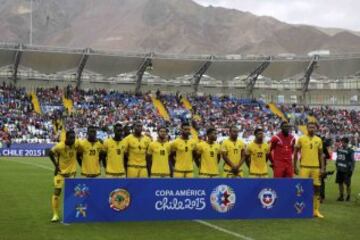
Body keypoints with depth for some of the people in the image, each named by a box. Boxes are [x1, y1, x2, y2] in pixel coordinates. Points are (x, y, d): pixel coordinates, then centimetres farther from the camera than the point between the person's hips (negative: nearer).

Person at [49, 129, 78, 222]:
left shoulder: (76, 144, -15)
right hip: (61, 172, -4)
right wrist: (56, 165, -8)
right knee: (57, 192, -4)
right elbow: (50, 153, -9)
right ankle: (55, 215, 4)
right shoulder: (60, 146, -26)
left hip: (71, 172, 4)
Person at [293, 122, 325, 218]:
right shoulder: (301, 139, -1)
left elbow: (321, 155, 11)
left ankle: (316, 210, 11)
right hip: (304, 167, -3)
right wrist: (295, 166, 0)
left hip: (316, 167, 3)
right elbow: (296, 153, 4)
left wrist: (322, 168, 4)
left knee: (317, 188, 4)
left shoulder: (318, 140, 7)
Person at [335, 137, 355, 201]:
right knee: (340, 183, 9)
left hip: (346, 170, -6)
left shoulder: (350, 151, -9)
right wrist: (337, 166, 17)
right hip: (339, 169, 6)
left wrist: (351, 170, -11)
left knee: (348, 184, 0)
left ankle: (348, 196, 12)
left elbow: (353, 161, -8)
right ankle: (341, 196, 18)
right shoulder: (339, 149, 9)